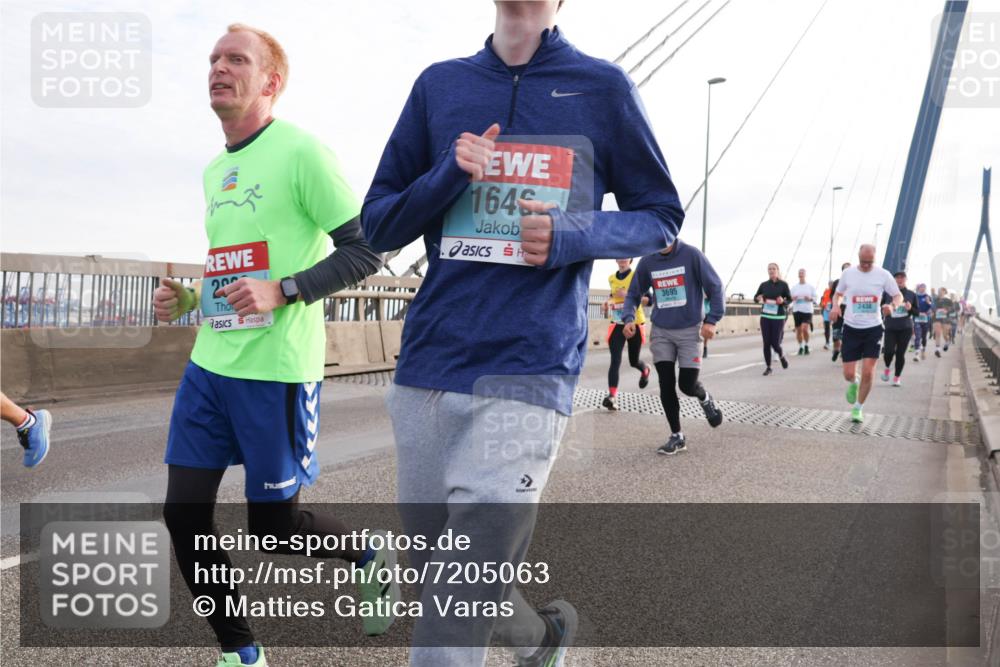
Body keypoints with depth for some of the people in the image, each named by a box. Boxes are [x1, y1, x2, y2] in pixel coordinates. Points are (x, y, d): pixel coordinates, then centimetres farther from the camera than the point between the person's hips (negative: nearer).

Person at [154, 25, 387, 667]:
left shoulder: (300, 151, -9)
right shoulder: (214, 171, 16)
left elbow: (365, 251, -12)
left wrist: (282, 291, -21)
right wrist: (185, 298, 9)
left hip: (276, 371, -8)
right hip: (209, 365, 8)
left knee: (275, 525, 2)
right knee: (184, 515, 6)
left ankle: (374, 559, 33)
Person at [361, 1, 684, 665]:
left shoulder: (603, 86, 6)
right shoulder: (440, 84, 13)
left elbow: (660, 216, 11)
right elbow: (378, 225, 13)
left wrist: (572, 237, -9)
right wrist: (448, 176, -7)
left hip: (529, 370, -4)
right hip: (426, 368, 4)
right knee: (433, 572, 16)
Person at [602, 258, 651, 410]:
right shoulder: (611, 278, 9)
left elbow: (648, 300, -12)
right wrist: (609, 302, 5)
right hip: (617, 324, 3)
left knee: (633, 361, 12)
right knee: (615, 360, -13)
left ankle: (645, 370, 48)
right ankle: (612, 396, -20)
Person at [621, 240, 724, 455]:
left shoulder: (691, 254, -9)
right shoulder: (647, 261, 0)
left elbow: (715, 287, -6)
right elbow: (634, 294, 8)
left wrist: (711, 320, -14)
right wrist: (629, 318, -10)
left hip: (690, 330, -3)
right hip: (660, 332, 3)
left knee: (687, 384, -4)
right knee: (666, 384, 1)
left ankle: (705, 398, 33)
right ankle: (677, 436, 16)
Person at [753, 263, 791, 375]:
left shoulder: (783, 285, -1)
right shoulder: (764, 285, 5)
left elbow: (789, 299, 5)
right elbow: (755, 297, 13)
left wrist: (783, 301, -17)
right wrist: (758, 298, -10)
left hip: (778, 317, -2)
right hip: (765, 316, 2)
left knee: (775, 343, -4)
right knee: (766, 343, -1)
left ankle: (781, 356, 30)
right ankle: (768, 367, 12)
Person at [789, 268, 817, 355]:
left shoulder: (810, 287, 4)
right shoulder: (794, 287, 9)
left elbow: (815, 298, 4)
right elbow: (789, 298, 10)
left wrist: (810, 299, -16)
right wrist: (792, 298, -12)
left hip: (807, 310, -2)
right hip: (797, 310, 3)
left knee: (805, 328, -17)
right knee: (798, 330, 5)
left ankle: (806, 346, 3)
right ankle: (800, 347, 18)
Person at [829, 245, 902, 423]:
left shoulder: (883, 275, -4)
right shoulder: (848, 273, -1)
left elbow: (898, 295, 4)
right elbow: (838, 293, 14)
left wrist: (892, 305, -19)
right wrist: (836, 306, -8)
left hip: (873, 329, -1)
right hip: (851, 328, 1)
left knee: (868, 373, -5)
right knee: (848, 374, -1)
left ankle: (858, 408, 15)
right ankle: (853, 384, 37)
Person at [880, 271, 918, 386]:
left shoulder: (912, 294, 4)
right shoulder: (887, 293, 2)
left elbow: (917, 312, 9)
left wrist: (910, 309, -10)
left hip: (905, 329, 1)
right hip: (890, 328, -1)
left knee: (900, 353, 1)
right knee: (889, 351, -14)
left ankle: (897, 377, 18)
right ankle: (887, 368, 18)